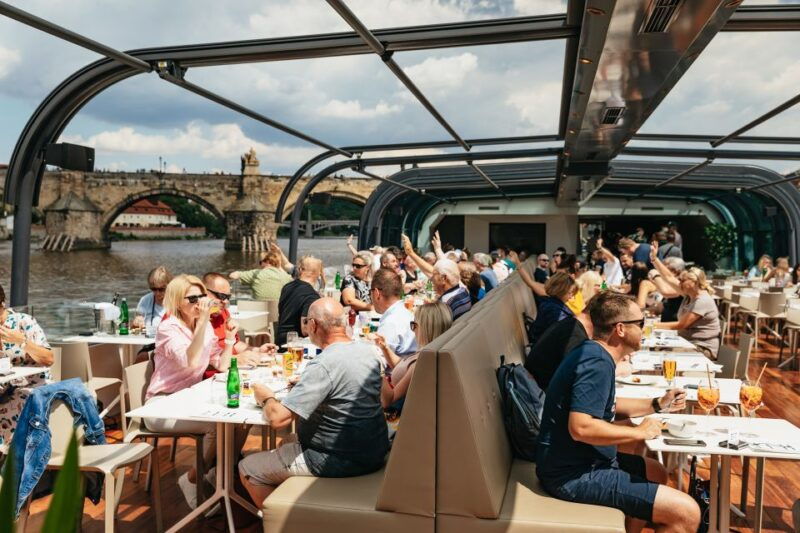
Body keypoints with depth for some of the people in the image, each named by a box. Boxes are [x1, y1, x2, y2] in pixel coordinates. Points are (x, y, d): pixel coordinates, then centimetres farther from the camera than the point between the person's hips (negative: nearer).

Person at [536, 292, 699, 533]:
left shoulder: (594, 353, 10)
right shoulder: (597, 362, -22)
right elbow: (580, 427, -33)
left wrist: (657, 405, 17)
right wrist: (639, 432, -19)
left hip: (582, 460, 11)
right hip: (575, 474, -11)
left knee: (656, 473, 30)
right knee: (686, 512, -13)